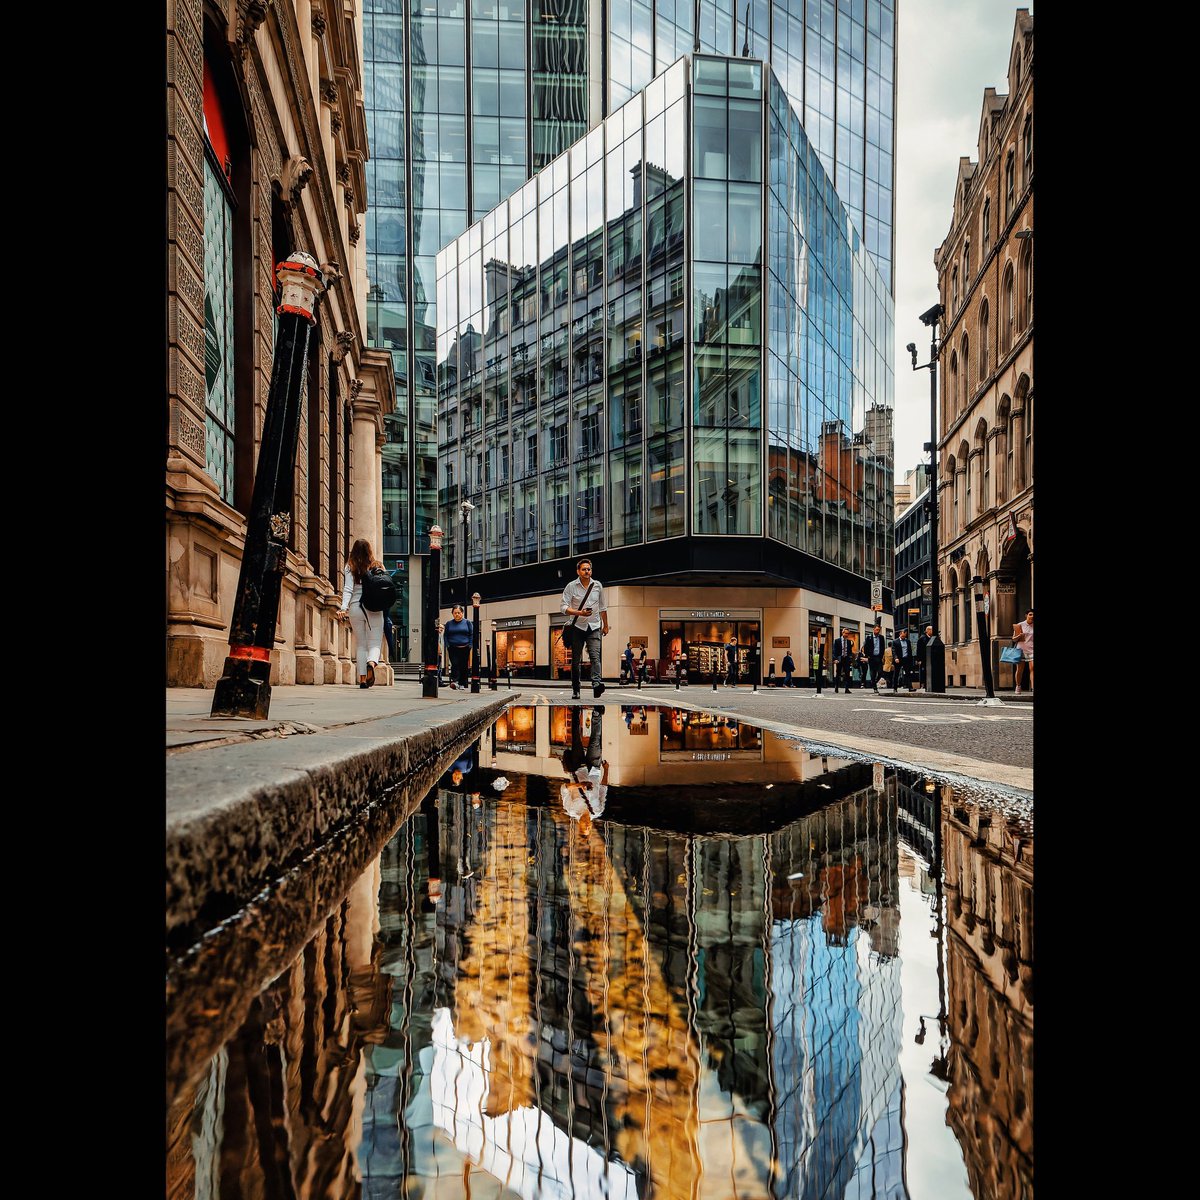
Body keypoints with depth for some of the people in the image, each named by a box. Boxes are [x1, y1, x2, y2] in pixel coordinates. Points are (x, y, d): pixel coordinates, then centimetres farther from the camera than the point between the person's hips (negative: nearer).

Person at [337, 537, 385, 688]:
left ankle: (362, 678, 5)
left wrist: (344, 607, -15)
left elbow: (348, 589, -8)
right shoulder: (377, 566, 4)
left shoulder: (350, 567, 3)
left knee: (360, 645, 11)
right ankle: (371, 663, -29)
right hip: (374, 608, -1)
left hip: (355, 607, 1)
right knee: (374, 644, 2)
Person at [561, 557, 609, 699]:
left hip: (594, 627, 1)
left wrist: (605, 625, 19)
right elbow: (564, 607, -7)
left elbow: (602, 607, 17)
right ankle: (575, 690, 13)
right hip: (577, 627, -1)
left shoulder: (598, 585, 7)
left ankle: (597, 685, -31)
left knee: (595, 656, -17)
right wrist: (579, 613, -22)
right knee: (576, 660, 4)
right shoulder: (571, 587, -2)